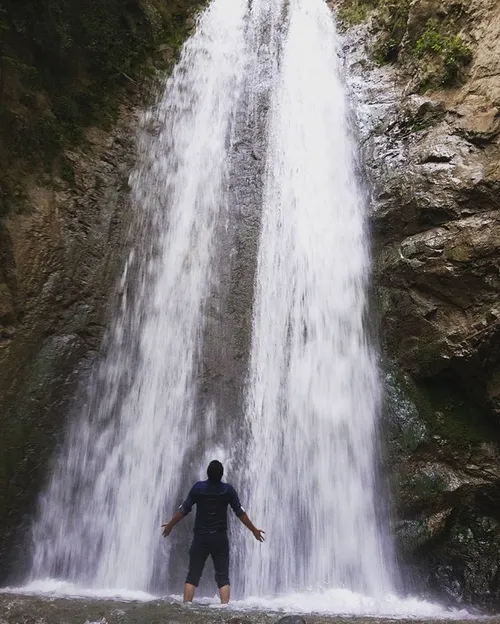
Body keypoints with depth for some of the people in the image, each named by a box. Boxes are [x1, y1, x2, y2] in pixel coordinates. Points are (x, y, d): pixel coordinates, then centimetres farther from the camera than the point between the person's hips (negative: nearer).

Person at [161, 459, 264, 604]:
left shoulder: (198, 487, -6)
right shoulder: (228, 489, -5)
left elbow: (184, 509, -1)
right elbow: (240, 512, -2)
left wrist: (170, 525, 13)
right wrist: (254, 530, 8)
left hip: (200, 537, 0)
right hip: (220, 538, 0)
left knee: (193, 575, 8)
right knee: (223, 577, 6)